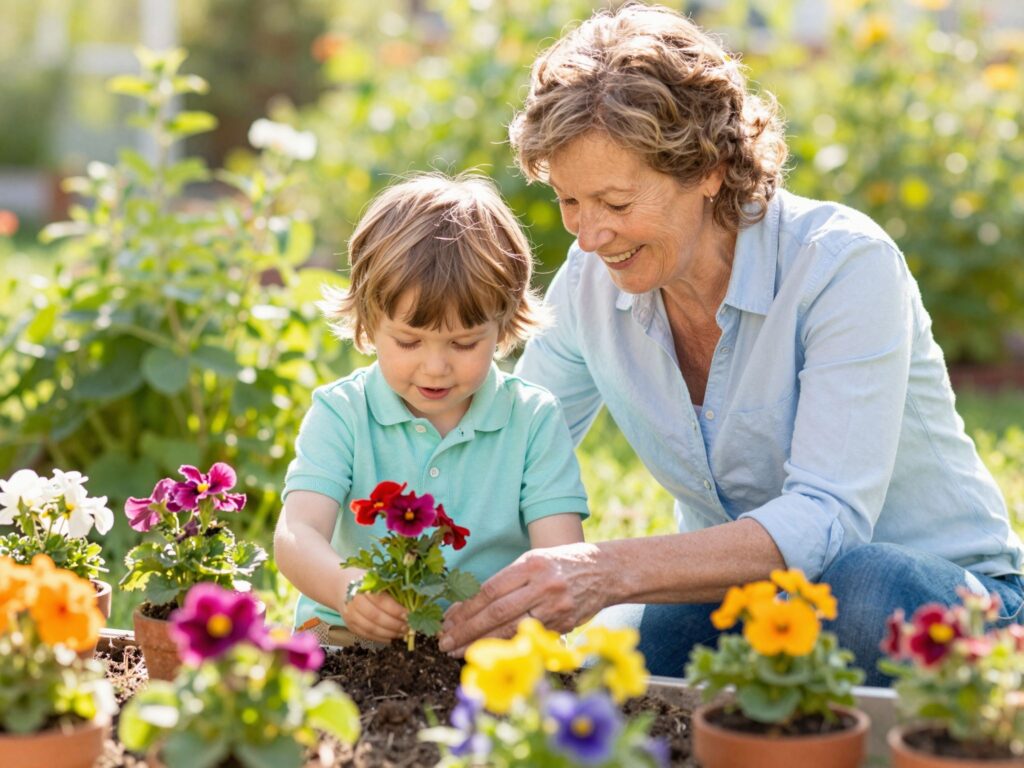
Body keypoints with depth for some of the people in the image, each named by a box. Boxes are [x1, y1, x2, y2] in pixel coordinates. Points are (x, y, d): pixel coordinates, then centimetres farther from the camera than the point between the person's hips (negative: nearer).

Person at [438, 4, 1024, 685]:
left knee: (857, 589, -39)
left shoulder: (845, 265, -23)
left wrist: (612, 572, -45)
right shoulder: (592, 280, -6)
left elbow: (828, 522, -32)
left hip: (937, 588, -4)